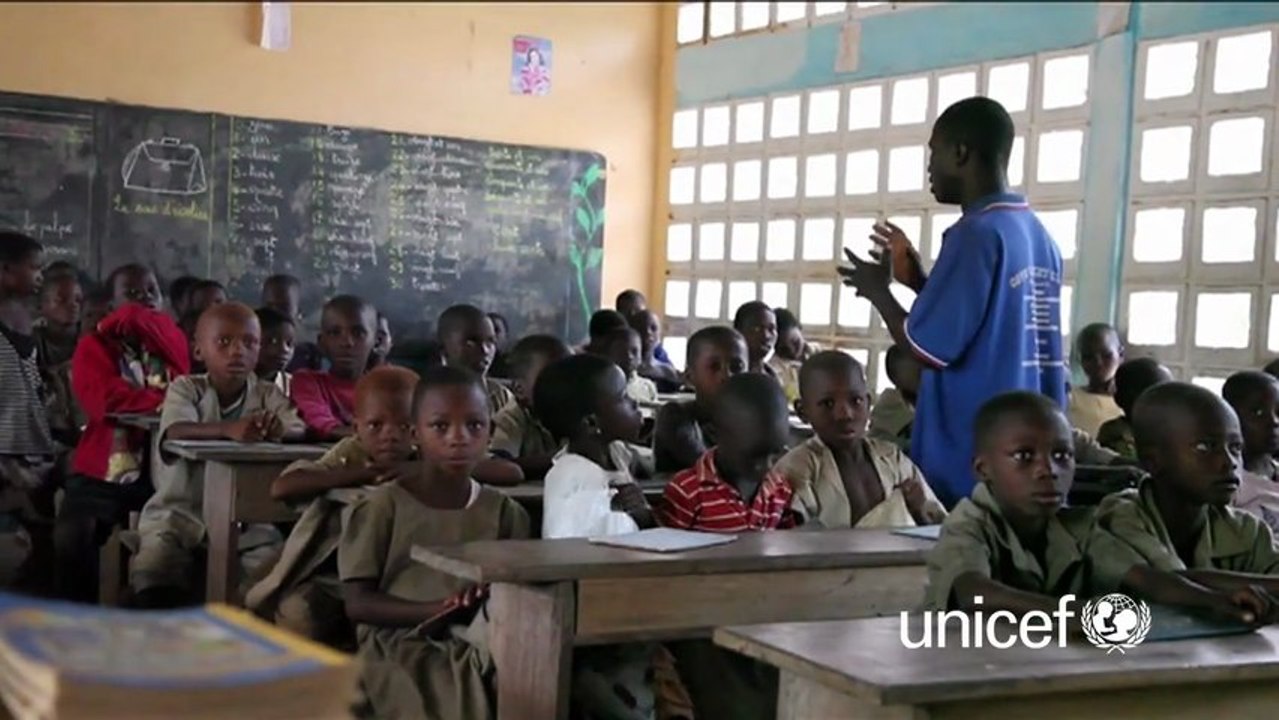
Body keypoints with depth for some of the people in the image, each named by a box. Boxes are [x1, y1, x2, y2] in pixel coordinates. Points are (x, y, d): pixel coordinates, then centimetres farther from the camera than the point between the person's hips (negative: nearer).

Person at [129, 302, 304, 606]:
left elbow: (300, 427, -11)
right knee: (153, 572, -25)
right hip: (181, 511, -2)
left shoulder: (267, 395, 5)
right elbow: (176, 432, -22)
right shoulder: (186, 388, -2)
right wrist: (228, 429, -42)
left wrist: (278, 427, -36)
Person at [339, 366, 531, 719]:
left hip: (475, 645, 4)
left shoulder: (504, 511, 11)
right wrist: (440, 610, -19)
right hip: (397, 645, -3)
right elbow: (357, 602, -5)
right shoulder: (383, 506, 0)